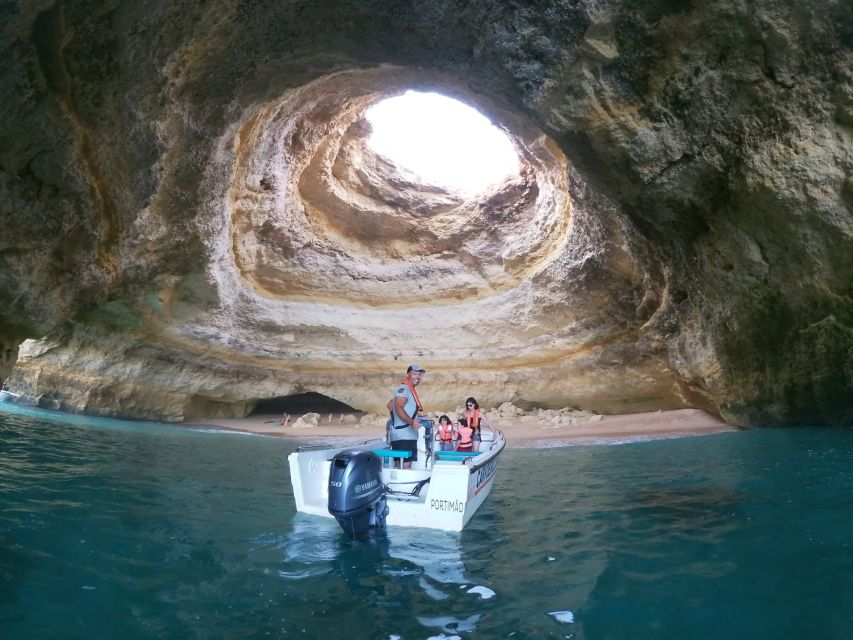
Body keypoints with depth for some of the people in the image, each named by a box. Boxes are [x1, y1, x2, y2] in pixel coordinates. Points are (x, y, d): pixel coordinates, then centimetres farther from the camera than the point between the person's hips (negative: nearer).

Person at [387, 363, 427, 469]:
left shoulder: (409, 389, 21)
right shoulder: (404, 388, -10)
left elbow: (390, 405, 25)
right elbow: (398, 408, -22)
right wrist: (410, 421, -35)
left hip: (409, 436, 10)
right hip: (402, 436, -10)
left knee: (407, 466, 10)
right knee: (405, 465, -13)